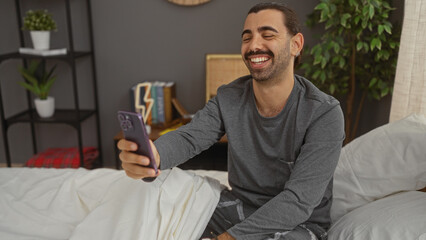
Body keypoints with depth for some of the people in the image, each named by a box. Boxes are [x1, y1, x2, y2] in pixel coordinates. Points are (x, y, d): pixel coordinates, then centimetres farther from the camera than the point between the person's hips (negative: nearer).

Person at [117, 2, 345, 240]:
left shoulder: (325, 114, -19)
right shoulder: (229, 98, -4)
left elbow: (299, 200, -24)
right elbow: (189, 137, -18)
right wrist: (152, 155, -42)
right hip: (238, 206, 4)